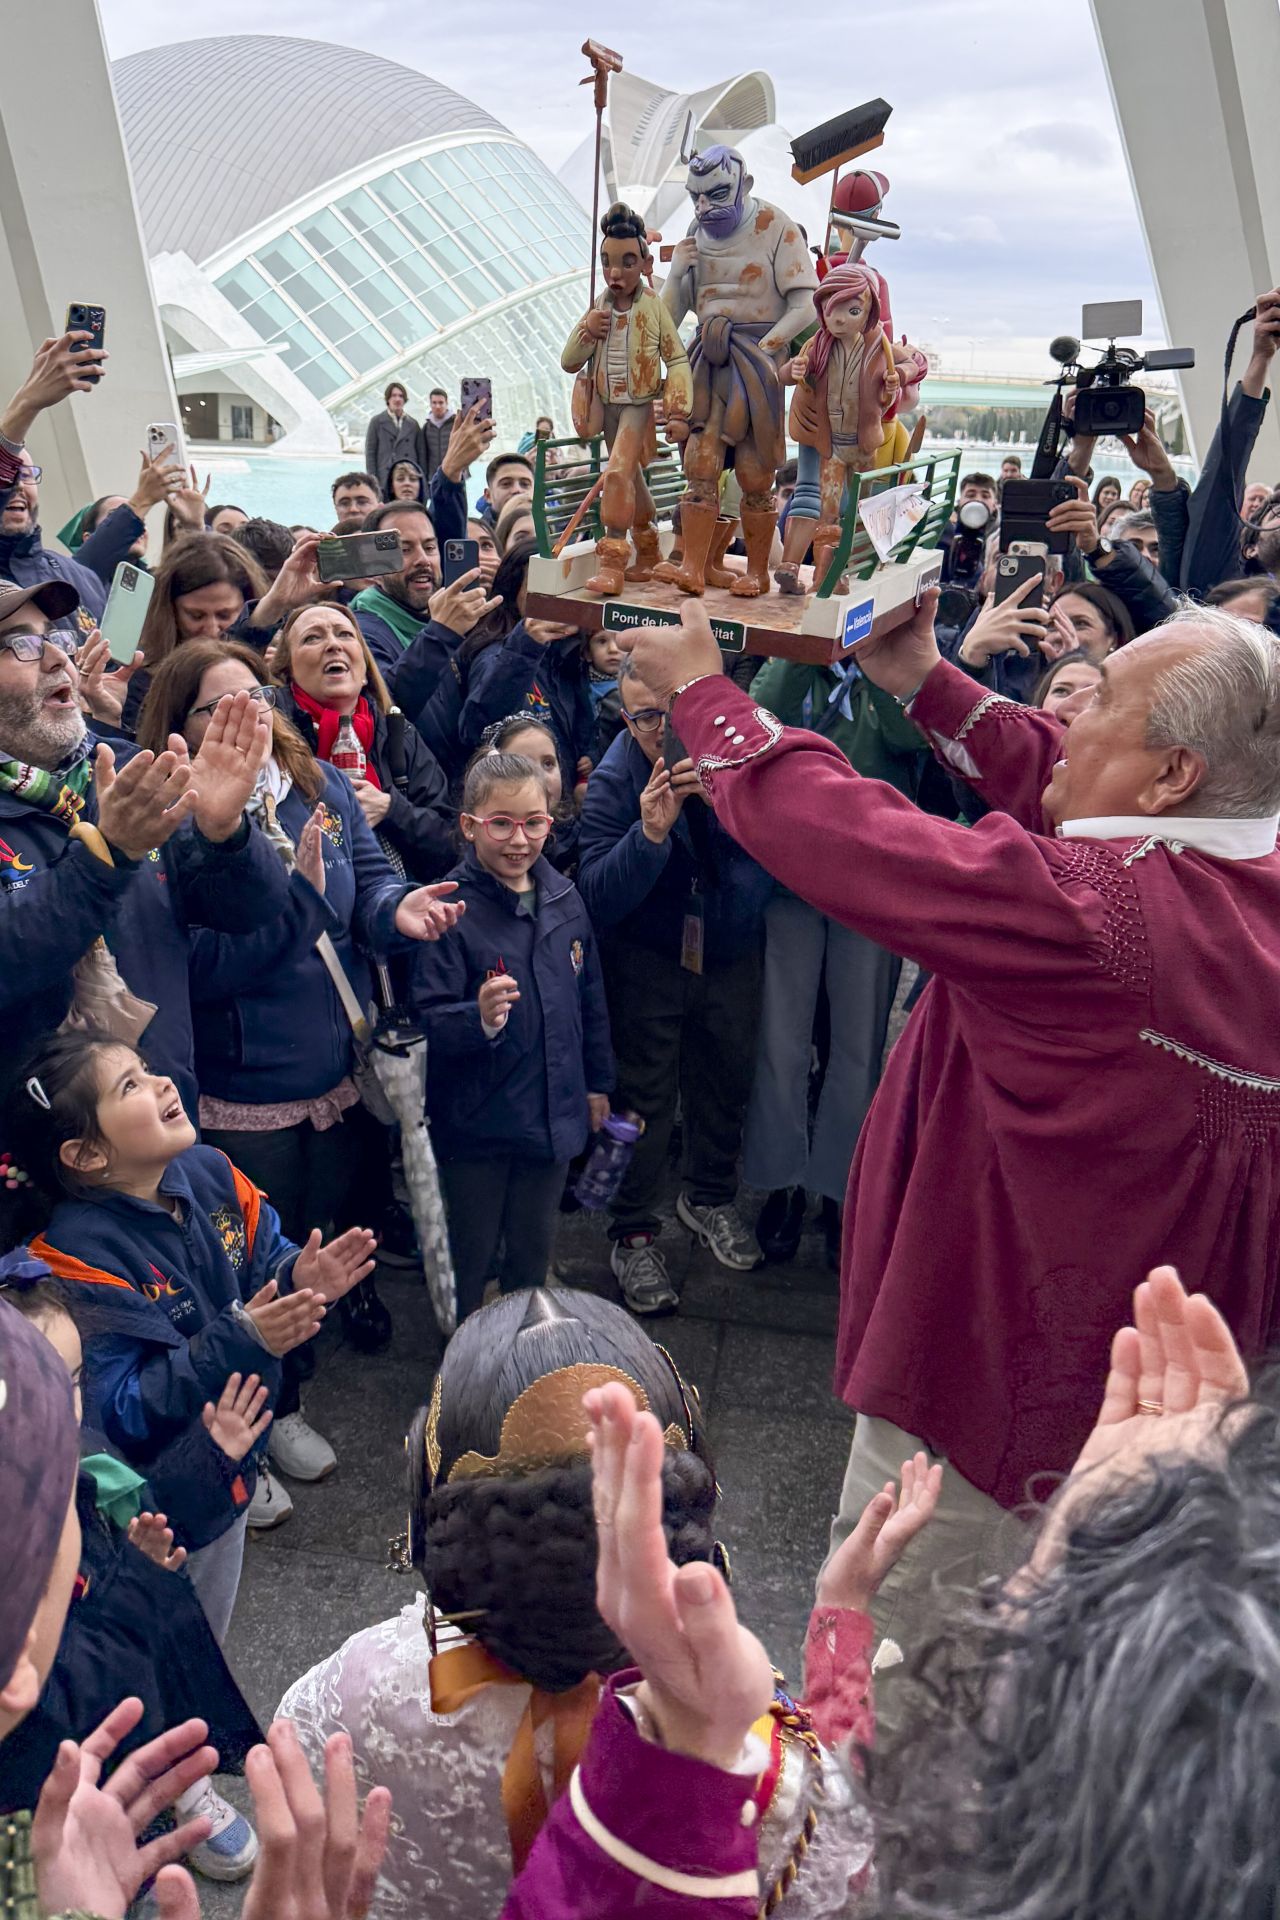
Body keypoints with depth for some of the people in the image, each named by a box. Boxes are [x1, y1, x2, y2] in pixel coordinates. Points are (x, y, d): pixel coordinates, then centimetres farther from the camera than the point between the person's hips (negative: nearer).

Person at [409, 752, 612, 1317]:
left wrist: (598, 1082, 17)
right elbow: (427, 1023, -21)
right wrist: (478, 1019, -41)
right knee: (468, 1259, 11)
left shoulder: (564, 899, 0)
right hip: (476, 1123, -5)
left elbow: (590, 999, 13)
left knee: (533, 1253, 22)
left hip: (554, 1116, 5)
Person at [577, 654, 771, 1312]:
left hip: (730, 951, 3)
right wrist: (651, 832, -39)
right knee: (644, 1094, 2)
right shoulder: (613, 782, -18)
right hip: (649, 959, -3)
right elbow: (598, 900, -24)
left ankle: (709, 1198, 42)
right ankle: (633, 1234, 19)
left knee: (726, 1079, 17)